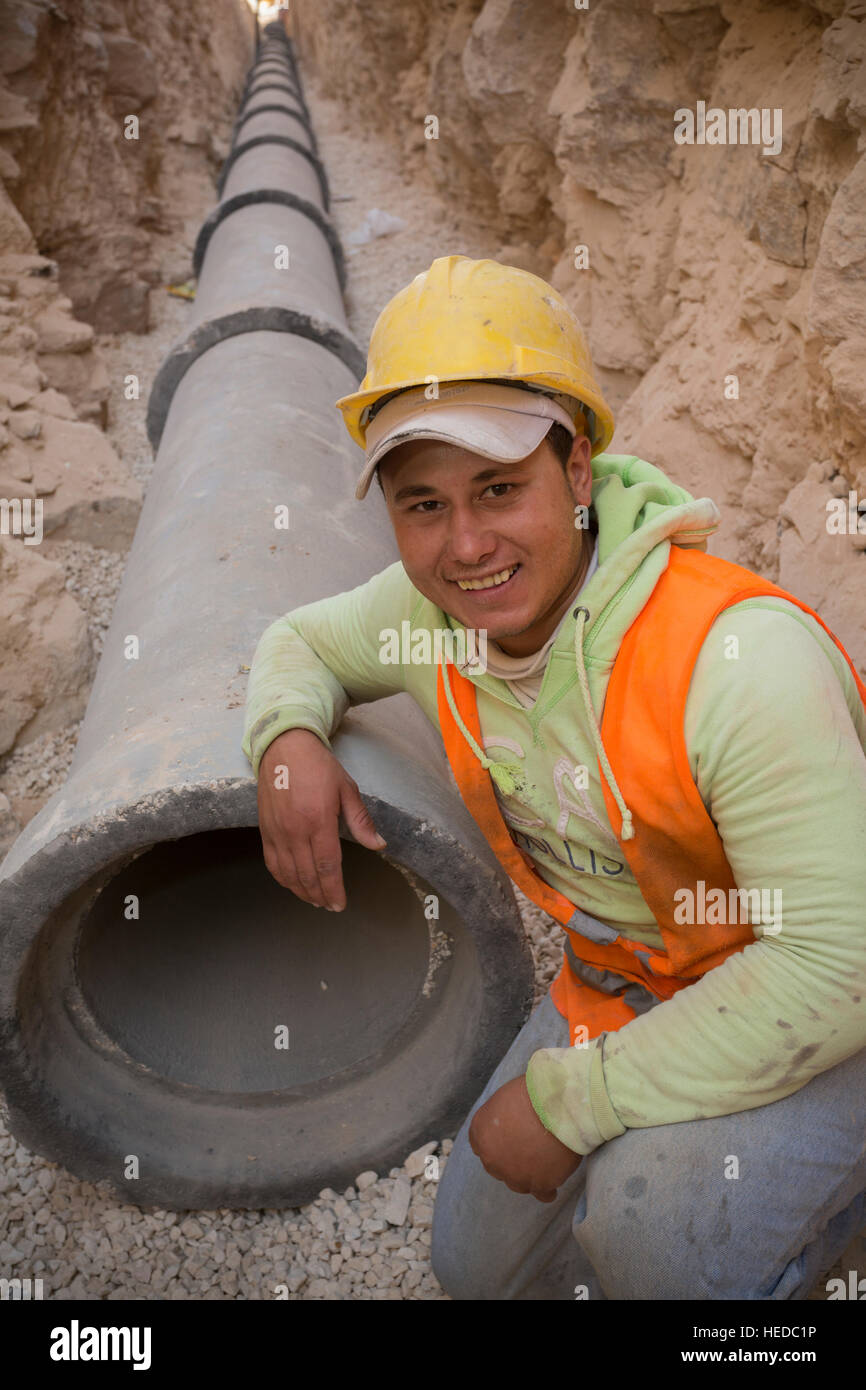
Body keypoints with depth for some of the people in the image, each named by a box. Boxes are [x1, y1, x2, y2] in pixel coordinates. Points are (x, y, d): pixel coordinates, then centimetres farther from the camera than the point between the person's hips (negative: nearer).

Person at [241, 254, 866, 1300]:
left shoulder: (740, 655, -34)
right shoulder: (431, 607, -13)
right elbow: (302, 643, 9)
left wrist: (567, 1097, -27)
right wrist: (290, 739, -16)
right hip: (623, 985, 6)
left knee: (659, 1226, -31)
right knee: (482, 1264, 11)